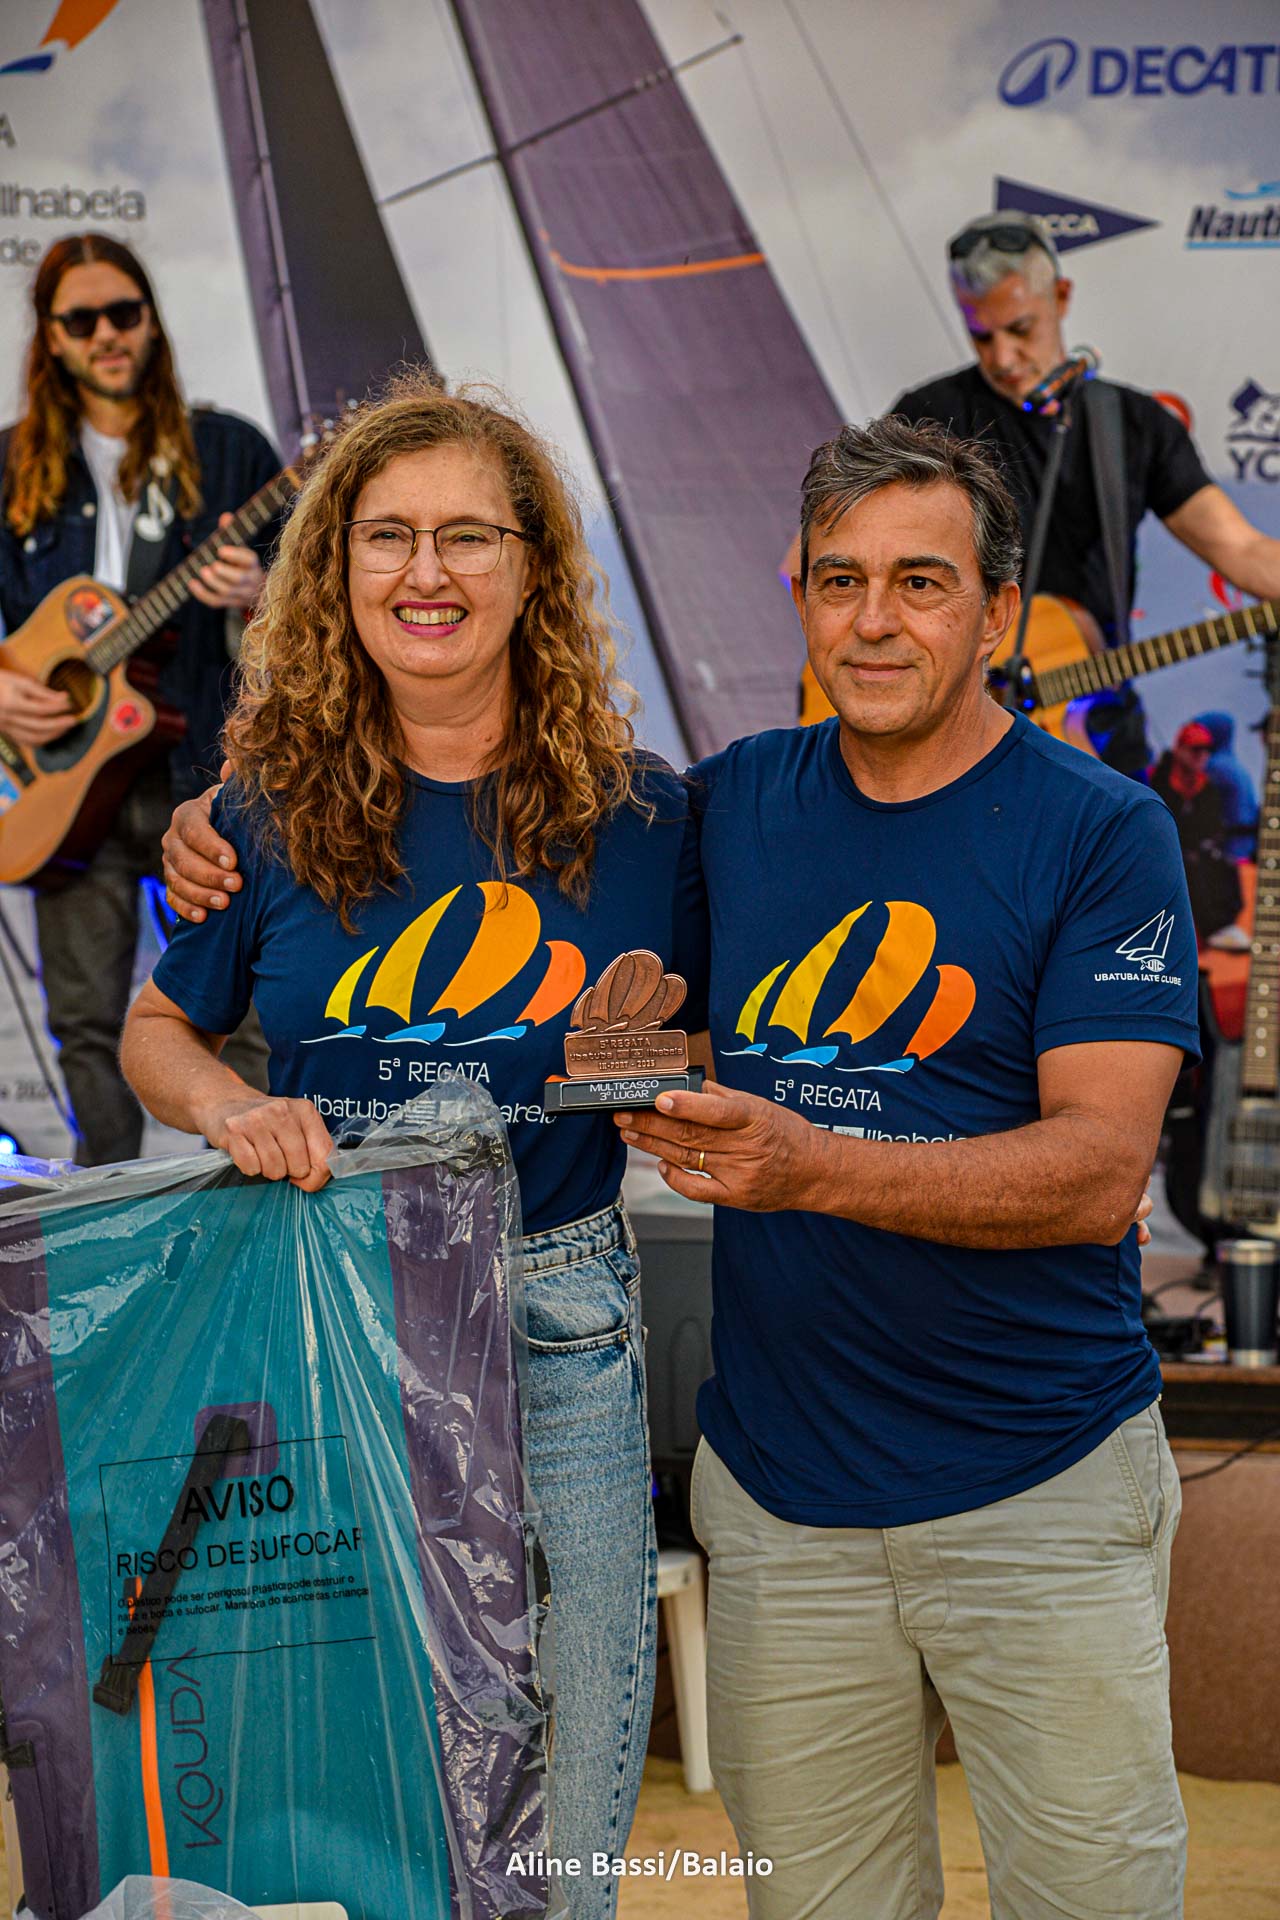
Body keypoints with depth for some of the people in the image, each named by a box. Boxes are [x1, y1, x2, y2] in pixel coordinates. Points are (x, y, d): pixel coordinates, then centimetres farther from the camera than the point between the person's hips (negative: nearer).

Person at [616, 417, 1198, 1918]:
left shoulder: (1101, 831, -6)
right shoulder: (731, 805, 5)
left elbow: (1100, 1171, -14)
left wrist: (815, 1165, -30)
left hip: (1044, 1492, -3)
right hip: (777, 1491, 3)